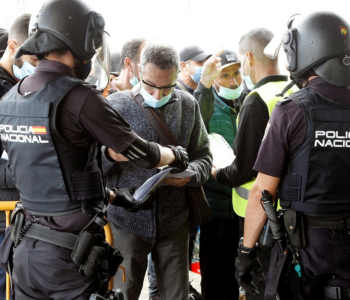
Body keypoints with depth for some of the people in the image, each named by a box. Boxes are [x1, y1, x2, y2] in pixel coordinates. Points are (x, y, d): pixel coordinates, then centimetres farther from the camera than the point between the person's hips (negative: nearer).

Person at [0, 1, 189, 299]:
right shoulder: (79, 98, -18)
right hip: (70, 254, -7)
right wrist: (177, 155, 14)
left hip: (24, 250, 7)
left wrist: (115, 196, 19)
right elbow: (142, 153, -8)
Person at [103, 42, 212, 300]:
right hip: (127, 222, -2)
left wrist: (190, 174, -13)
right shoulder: (115, 105, -4)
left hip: (174, 222, 2)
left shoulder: (188, 105, 5)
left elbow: (203, 155, 9)